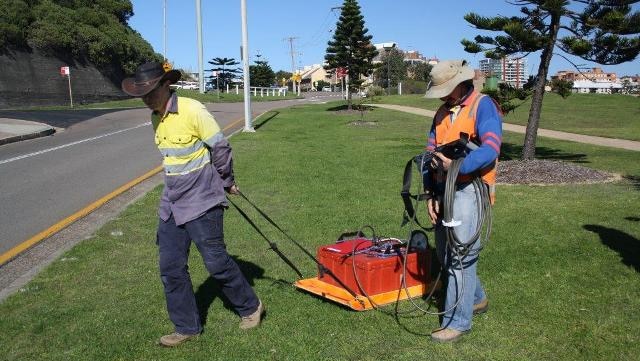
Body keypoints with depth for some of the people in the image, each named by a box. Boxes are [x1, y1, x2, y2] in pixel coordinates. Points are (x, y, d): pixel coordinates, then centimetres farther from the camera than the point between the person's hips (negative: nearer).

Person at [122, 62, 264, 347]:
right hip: (171, 203, 7)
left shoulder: (193, 110, -17)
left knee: (216, 261, 0)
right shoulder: (156, 118, 6)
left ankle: (250, 307, 24)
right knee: (171, 269, 8)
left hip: (201, 202, -7)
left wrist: (227, 182, 2)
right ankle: (187, 327, 23)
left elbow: (221, 147, -11)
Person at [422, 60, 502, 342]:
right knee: (444, 253, 15)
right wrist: (430, 194, 1)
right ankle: (476, 299, 35)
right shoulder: (442, 113, 18)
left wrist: (456, 165, -30)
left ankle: (457, 321, 1)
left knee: (460, 254, -9)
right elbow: (430, 154, 12)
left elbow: (491, 149, -18)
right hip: (443, 190, 8)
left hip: (468, 189, -8)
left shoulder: (483, 105, -5)